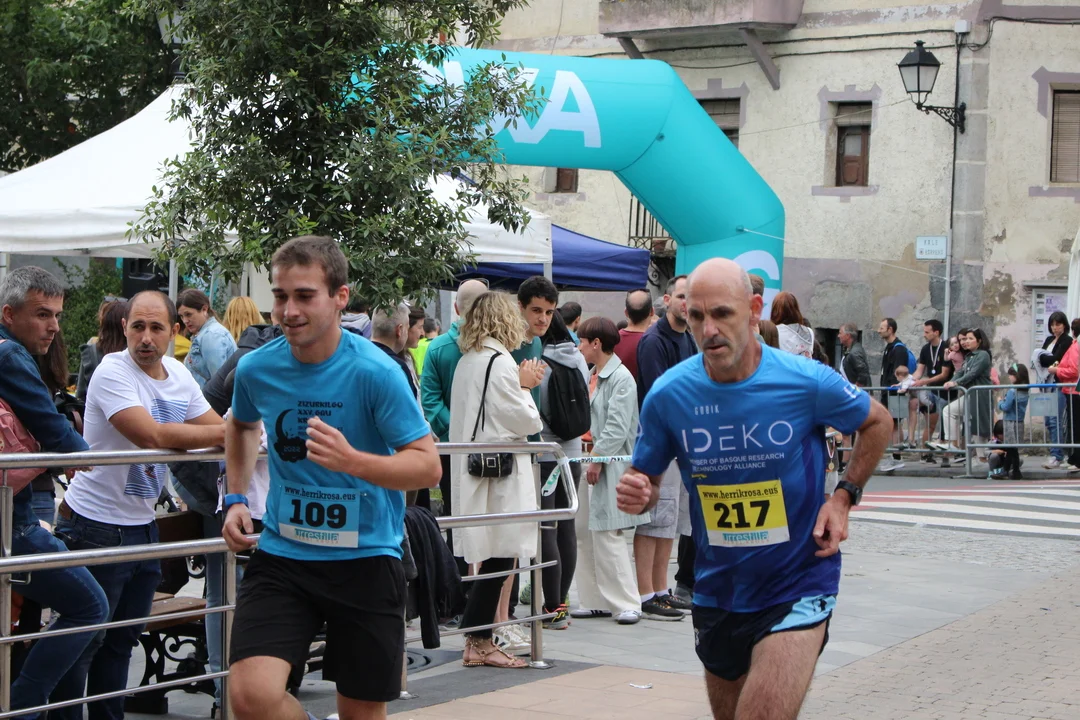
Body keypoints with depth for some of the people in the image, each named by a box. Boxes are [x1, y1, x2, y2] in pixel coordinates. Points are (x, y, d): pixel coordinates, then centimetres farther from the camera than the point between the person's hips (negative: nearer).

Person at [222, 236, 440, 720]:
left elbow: (428, 465, -16)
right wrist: (236, 500, 13)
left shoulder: (375, 371, -15)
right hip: (282, 554, 3)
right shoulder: (256, 369, -1)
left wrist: (353, 461, -32)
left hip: (366, 558, -2)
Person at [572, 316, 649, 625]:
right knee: (584, 533, 8)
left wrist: (597, 459, -17)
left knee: (607, 535, -9)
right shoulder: (591, 376, 15)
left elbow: (617, 427, -16)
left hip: (610, 466, -9)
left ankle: (626, 603, -3)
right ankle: (595, 601, 14)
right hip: (587, 462, 9)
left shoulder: (621, 378, -10)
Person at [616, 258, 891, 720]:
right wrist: (638, 496, -18)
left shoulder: (807, 382, -15)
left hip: (797, 585, -4)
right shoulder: (668, 395, -9)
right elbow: (648, 481, 5)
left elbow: (878, 423, 5)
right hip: (718, 591, 4)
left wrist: (844, 496, -6)